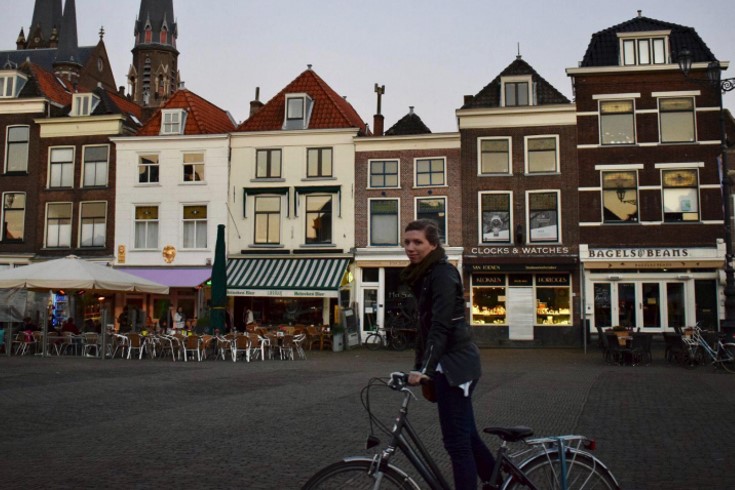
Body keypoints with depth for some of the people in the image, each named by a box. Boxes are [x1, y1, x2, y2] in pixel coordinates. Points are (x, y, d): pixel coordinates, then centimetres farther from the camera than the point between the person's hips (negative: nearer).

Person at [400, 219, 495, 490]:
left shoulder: (442, 274, -14)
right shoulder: (423, 276, 14)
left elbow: (441, 325, -25)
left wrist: (424, 369, -35)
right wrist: (420, 367, 17)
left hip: (455, 363, -10)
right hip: (448, 363, 10)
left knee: (456, 442, -7)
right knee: (466, 435, 18)